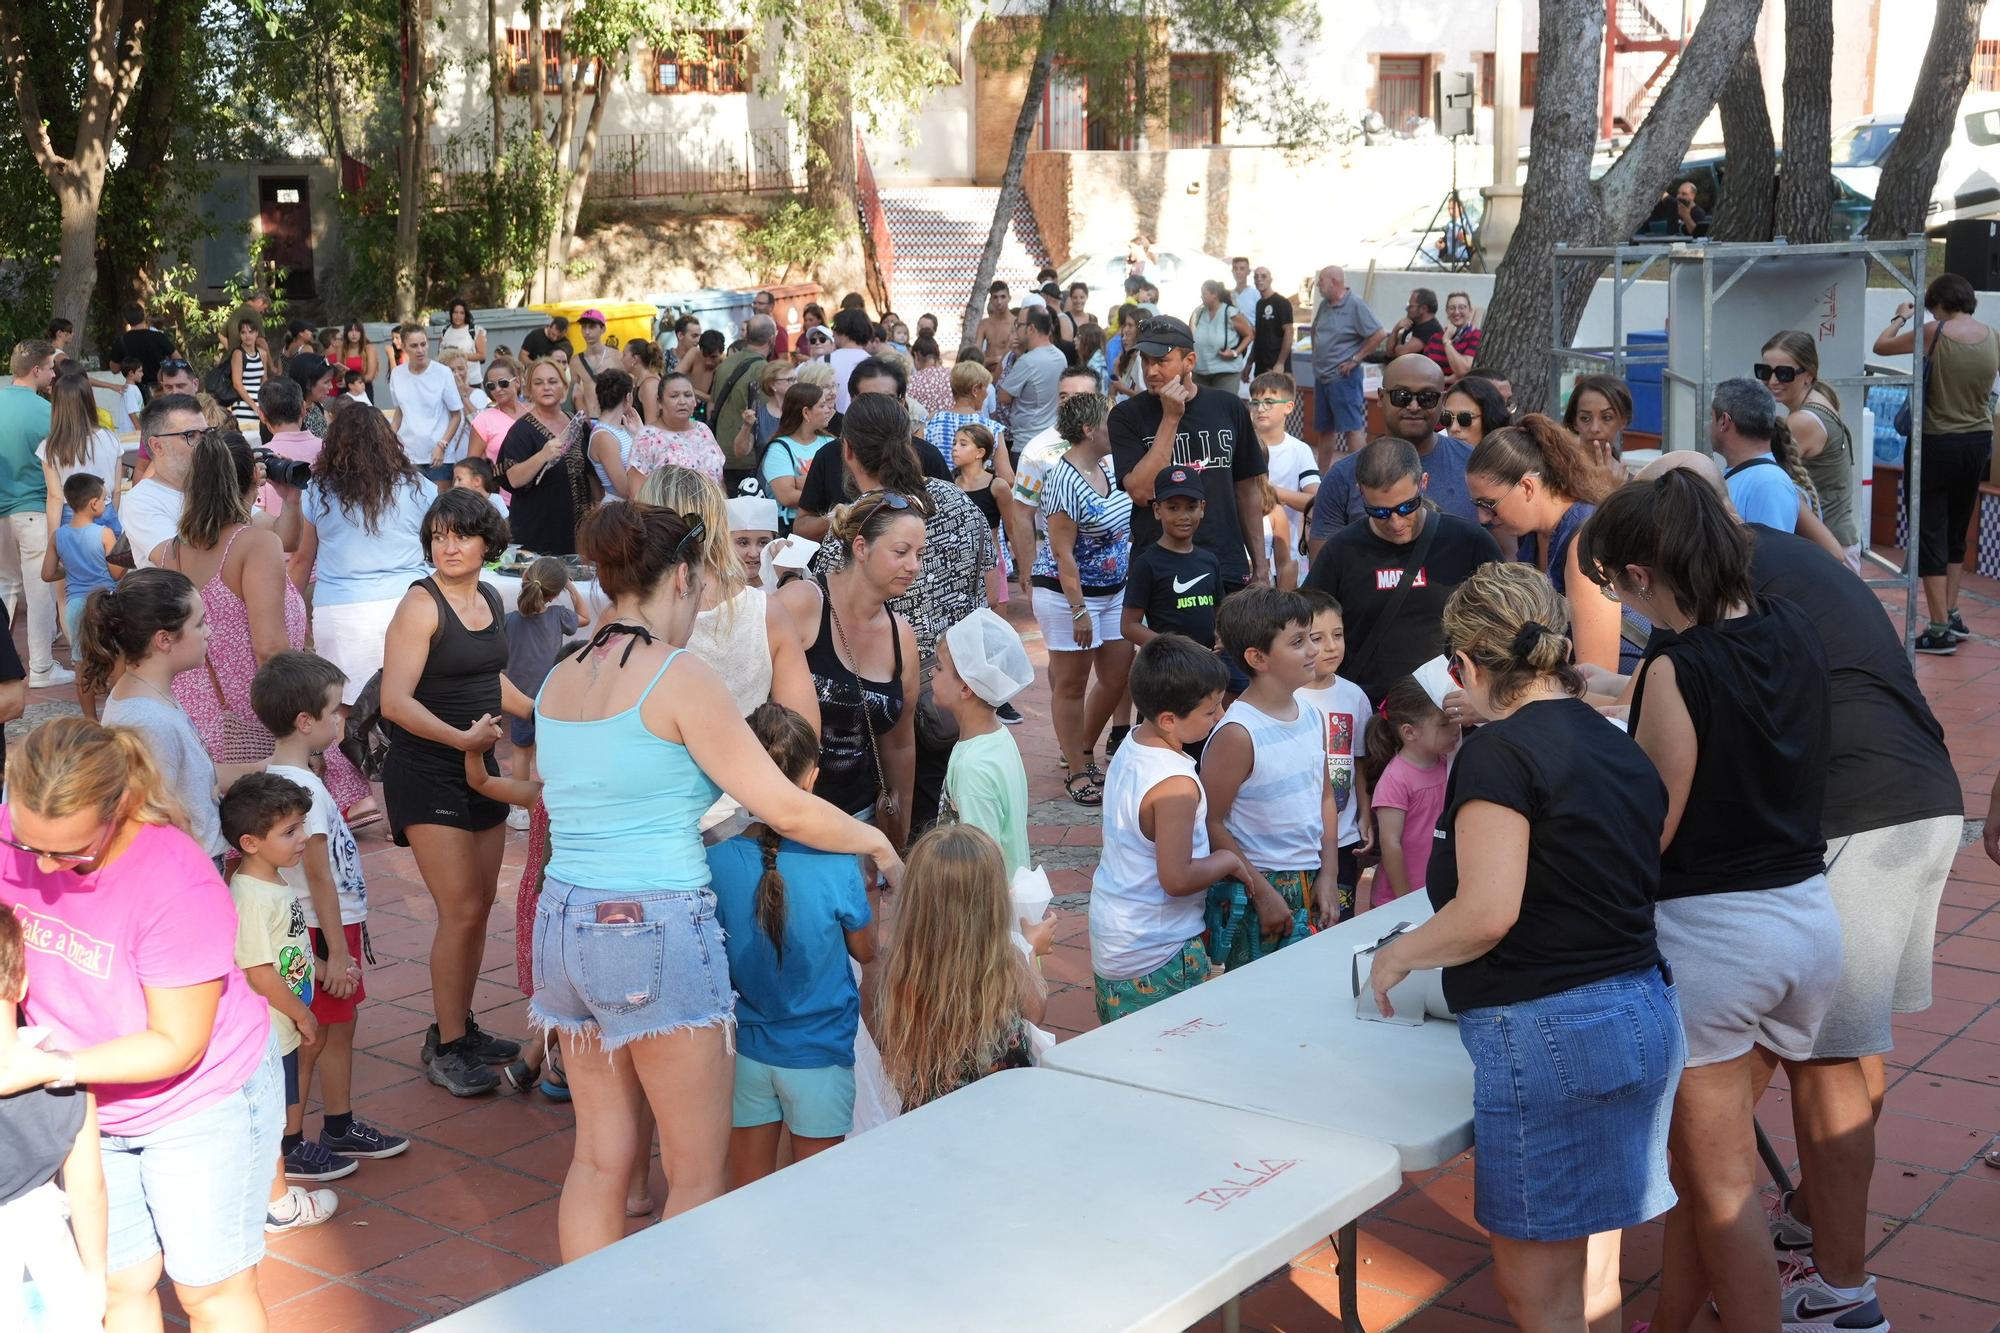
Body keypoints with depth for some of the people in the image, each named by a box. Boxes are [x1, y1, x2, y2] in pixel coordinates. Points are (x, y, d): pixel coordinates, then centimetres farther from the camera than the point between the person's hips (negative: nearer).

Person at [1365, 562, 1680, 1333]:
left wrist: (1398, 954, -5)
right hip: (1647, 1015, 9)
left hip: (1550, 1032, -9)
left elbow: (1486, 912, -22)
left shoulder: (1499, 752, -13)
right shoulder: (1621, 749, 13)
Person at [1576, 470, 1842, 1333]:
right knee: (1700, 1152, 21)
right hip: (1809, 918, 7)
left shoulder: (1677, 666, -19)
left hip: (1708, 931, -7)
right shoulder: (1792, 630, 2)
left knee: (1720, 1179, 8)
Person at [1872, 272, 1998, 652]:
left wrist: (1901, 318, 16)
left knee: (1931, 535, 0)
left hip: (1938, 444, -5)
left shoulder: (1933, 333, -15)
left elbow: (1881, 346, -1)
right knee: (1957, 532, 20)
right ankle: (1951, 615, 26)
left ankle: (1941, 629, -2)